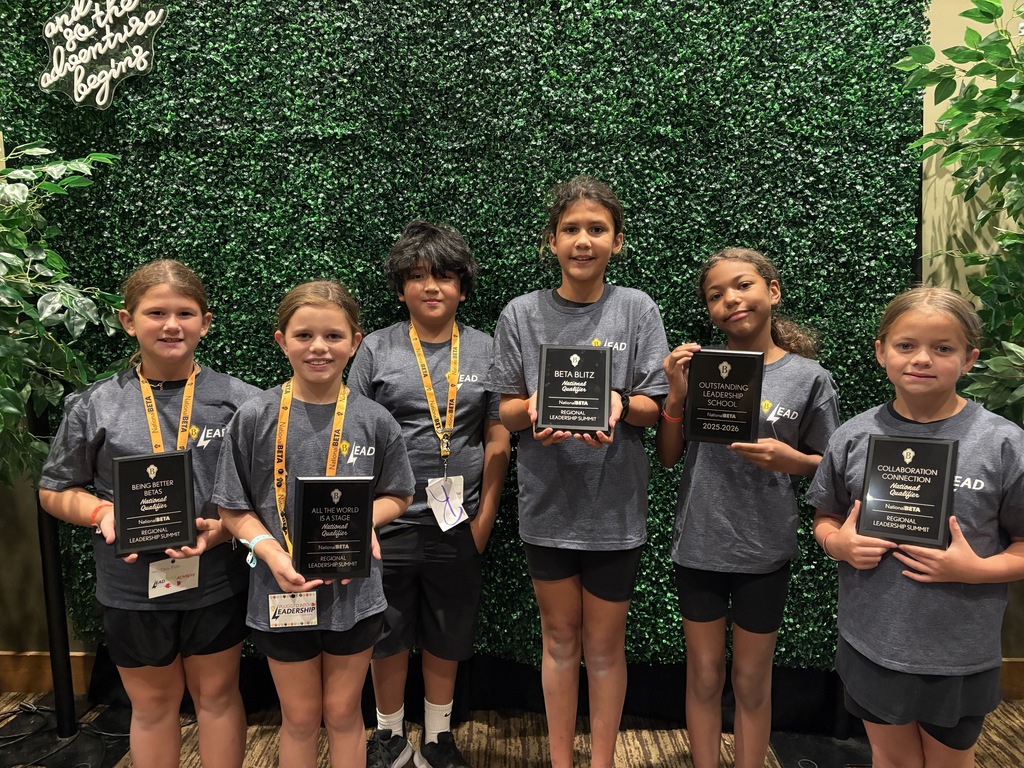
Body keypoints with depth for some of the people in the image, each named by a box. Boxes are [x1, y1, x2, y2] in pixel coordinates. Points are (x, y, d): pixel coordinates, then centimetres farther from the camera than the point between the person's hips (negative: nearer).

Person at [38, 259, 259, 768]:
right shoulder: (94, 406, -4)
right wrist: (102, 512, -15)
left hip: (217, 583, 0)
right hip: (132, 587, 1)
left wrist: (225, 527, -19)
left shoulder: (239, 401, -6)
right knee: (152, 704, 19)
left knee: (217, 693, 18)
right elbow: (54, 491, 5)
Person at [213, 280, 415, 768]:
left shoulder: (373, 420, -6)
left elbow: (397, 496, 4)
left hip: (353, 591, 1)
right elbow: (234, 509, -4)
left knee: (343, 712, 18)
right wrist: (275, 556, -20)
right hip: (281, 593, 0)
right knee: (300, 717, 18)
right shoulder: (254, 418, -9)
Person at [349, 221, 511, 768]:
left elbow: (498, 441, 2)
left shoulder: (484, 351, 1)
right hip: (389, 523, 0)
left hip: (457, 526, 1)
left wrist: (484, 520, -2)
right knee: (387, 636, 14)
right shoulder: (377, 349, -1)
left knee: (446, 640, 15)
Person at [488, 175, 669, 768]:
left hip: (615, 507, -1)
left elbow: (654, 408, -3)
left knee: (604, 646, 13)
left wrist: (619, 403, -24)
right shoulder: (522, 315, -1)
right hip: (547, 503, 1)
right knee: (560, 637, 17)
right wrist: (534, 407, -21)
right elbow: (506, 412, 1)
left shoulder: (637, 309, -3)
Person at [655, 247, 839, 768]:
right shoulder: (698, 366, -2)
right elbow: (668, 457, 2)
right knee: (703, 674, 16)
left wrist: (788, 459, -19)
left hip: (764, 551, -1)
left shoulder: (808, 377, -6)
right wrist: (676, 395, -14)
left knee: (752, 680, 15)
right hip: (697, 544, 2)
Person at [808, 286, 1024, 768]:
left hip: (959, 654, -1)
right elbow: (825, 518, 7)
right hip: (871, 643, 2)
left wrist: (976, 569, -21)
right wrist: (837, 543, -13)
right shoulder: (854, 437, -5)